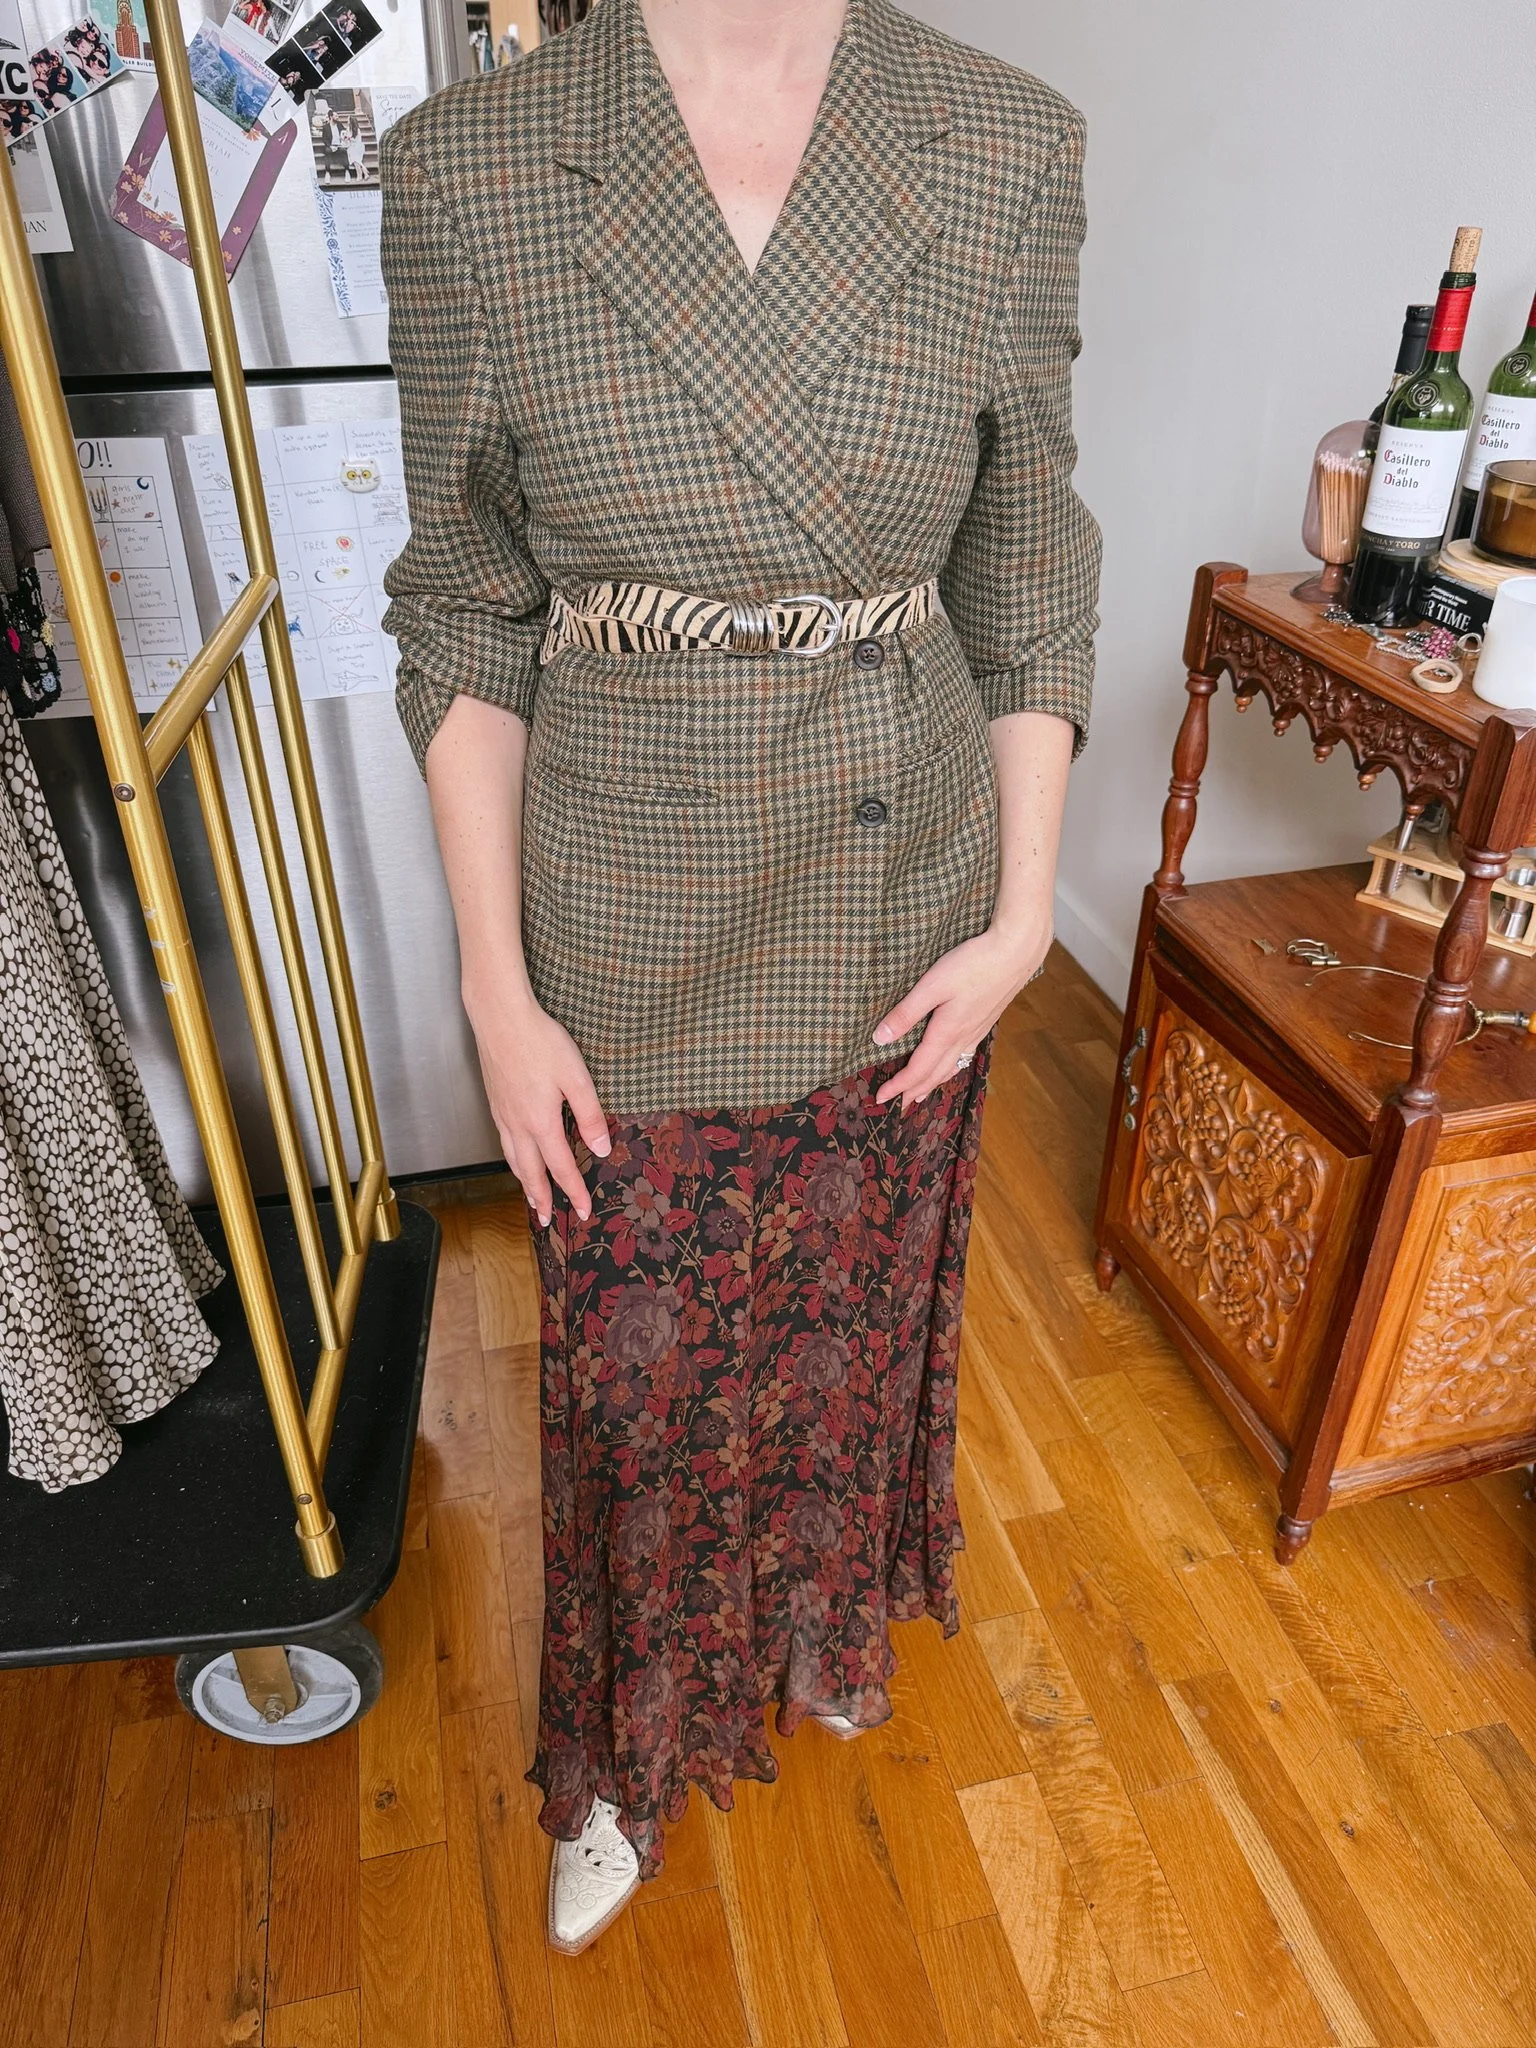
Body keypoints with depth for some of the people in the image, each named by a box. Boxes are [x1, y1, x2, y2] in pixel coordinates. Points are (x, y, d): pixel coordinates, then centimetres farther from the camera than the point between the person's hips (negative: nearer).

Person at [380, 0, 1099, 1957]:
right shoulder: (467, 172, -7)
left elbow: (1027, 589, 1)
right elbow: (466, 625, -4)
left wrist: (1024, 914, -3)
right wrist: (497, 990, -7)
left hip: (899, 922, 2)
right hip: (625, 932, -1)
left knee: (854, 1315, 23)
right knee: (632, 1372, 16)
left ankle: (825, 1621, 59)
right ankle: (620, 1764, 49)